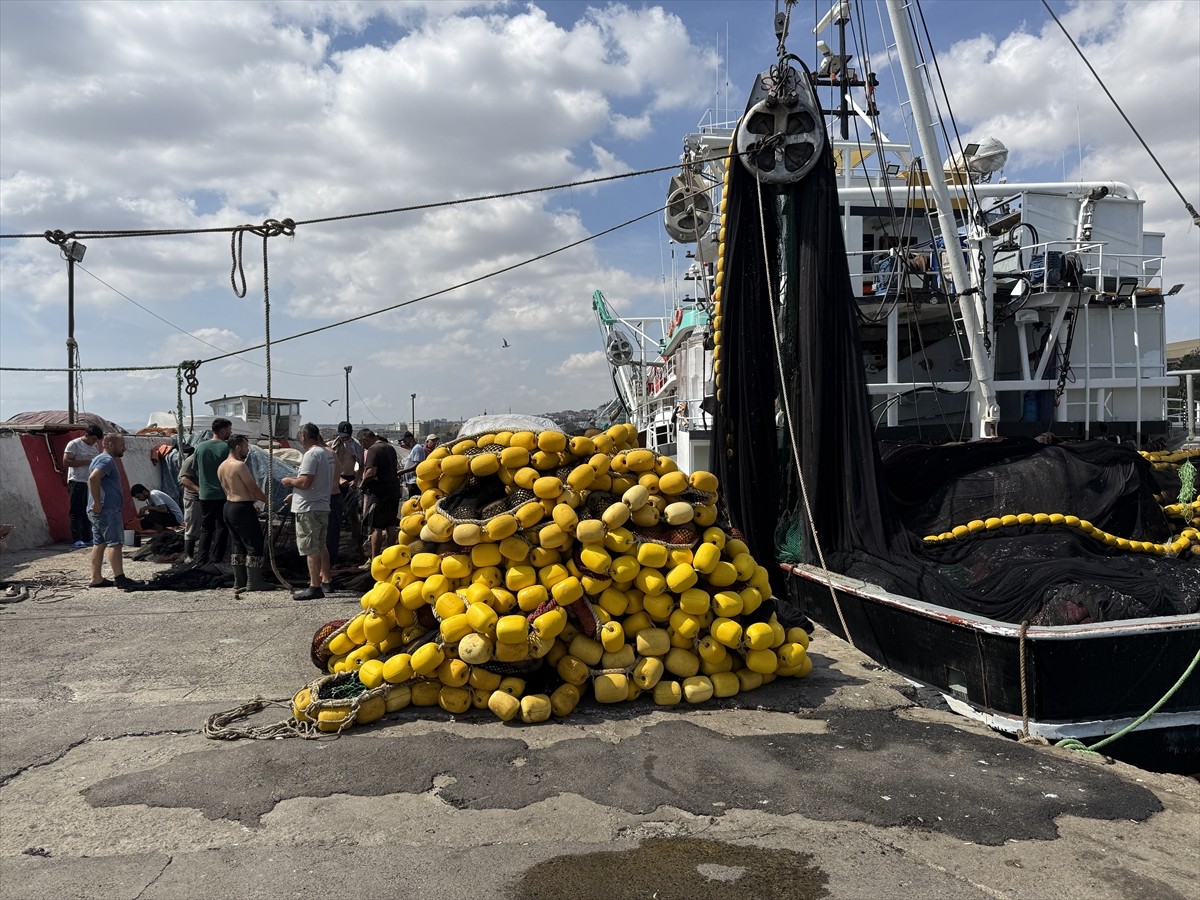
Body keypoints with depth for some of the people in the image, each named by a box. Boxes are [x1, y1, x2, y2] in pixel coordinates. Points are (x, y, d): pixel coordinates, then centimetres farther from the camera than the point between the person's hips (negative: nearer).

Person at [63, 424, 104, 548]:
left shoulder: (95, 446, 17)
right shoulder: (74, 444, -5)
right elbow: (66, 462, -12)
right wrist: (85, 462, -17)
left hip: (91, 483, 7)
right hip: (77, 482, -7)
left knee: (87, 512, 9)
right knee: (76, 512, -5)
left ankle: (87, 539, 14)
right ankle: (76, 540, -5)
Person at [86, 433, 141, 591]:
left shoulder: (101, 459, 22)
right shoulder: (107, 460, -12)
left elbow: (94, 479, 29)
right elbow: (93, 478, -27)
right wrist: (97, 503, -24)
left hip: (99, 511, 11)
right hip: (107, 510, -11)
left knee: (99, 544, 11)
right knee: (115, 543, -10)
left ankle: (96, 579, 14)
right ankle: (120, 578, -11)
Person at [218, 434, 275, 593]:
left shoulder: (221, 467, 12)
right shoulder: (240, 465, -17)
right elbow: (254, 488, -16)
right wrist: (268, 501, -1)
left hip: (228, 507, 10)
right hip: (242, 509, -9)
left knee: (238, 545, 15)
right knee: (254, 545, -2)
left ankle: (239, 581, 19)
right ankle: (254, 582, -1)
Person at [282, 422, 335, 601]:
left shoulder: (311, 454, -17)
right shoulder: (328, 454, 12)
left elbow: (305, 482, -22)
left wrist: (290, 481, -5)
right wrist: (296, 479, 20)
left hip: (308, 508, -9)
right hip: (323, 506, 9)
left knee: (310, 548, -5)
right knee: (321, 545, 18)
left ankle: (314, 587, -3)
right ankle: (326, 578, 27)